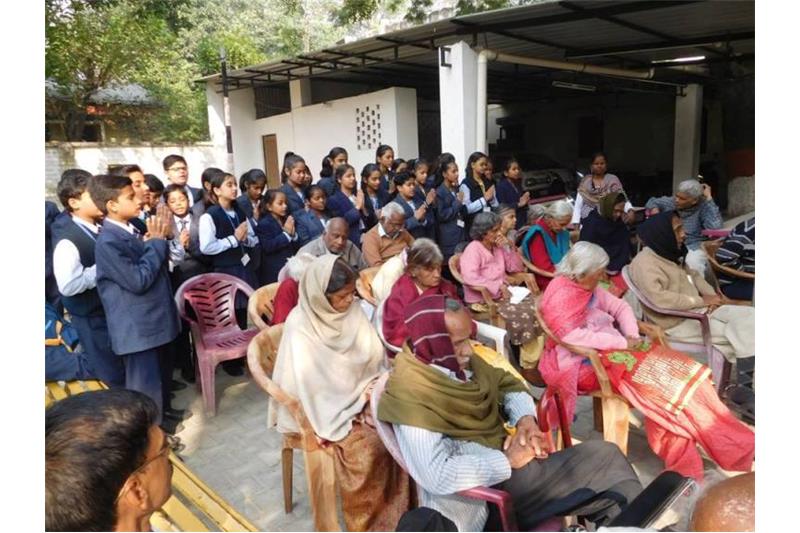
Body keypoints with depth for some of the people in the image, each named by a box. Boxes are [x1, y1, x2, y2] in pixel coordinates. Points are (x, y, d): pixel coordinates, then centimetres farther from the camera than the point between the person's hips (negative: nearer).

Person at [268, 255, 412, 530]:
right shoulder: (300, 326, -19)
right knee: (367, 444, -27)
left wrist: (376, 384, -14)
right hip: (324, 408, -5)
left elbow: (375, 356, 5)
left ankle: (397, 509, 1)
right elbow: (309, 385, -20)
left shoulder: (353, 310, -2)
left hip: (361, 395, 5)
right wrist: (361, 394, -20)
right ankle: (369, 519, -3)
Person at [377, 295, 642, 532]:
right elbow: (438, 475, -32)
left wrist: (525, 418, -9)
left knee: (605, 455, 4)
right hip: (489, 490, -8)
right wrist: (508, 460, -21)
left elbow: (508, 384, 12)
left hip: (506, 460, 8)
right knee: (604, 458, -5)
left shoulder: (458, 361, 1)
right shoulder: (411, 395, -24)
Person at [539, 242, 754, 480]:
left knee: (672, 369, -9)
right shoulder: (561, 294, -16)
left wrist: (632, 337, -4)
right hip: (586, 363, -9)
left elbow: (619, 307, 15)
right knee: (661, 380, -20)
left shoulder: (588, 287, 12)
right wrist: (622, 342, -20)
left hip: (610, 350, 9)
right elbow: (572, 335, -26)